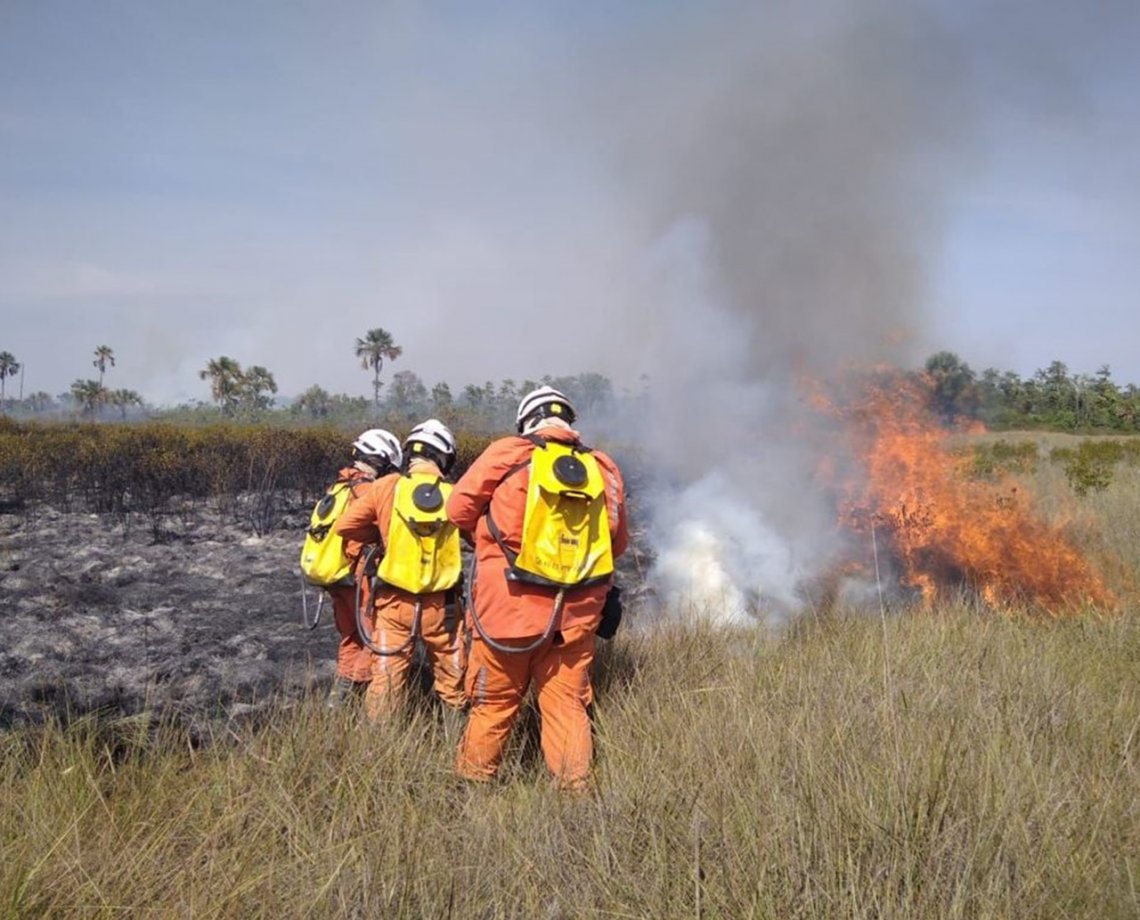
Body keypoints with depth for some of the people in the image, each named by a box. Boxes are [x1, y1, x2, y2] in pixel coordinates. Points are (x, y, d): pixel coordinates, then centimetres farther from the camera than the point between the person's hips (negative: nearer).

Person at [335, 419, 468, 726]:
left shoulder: (387, 487, -6)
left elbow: (345, 526, -3)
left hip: (395, 602, 0)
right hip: (441, 606, 0)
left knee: (386, 683, 8)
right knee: (453, 684, 15)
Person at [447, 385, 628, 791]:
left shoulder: (506, 454, -5)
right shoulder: (604, 469, 4)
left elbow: (459, 510, 4)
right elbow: (618, 542, 13)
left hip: (508, 606, -2)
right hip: (575, 615, 2)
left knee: (493, 703, 11)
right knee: (567, 704, 11)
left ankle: (472, 783, 24)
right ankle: (575, 787, 13)